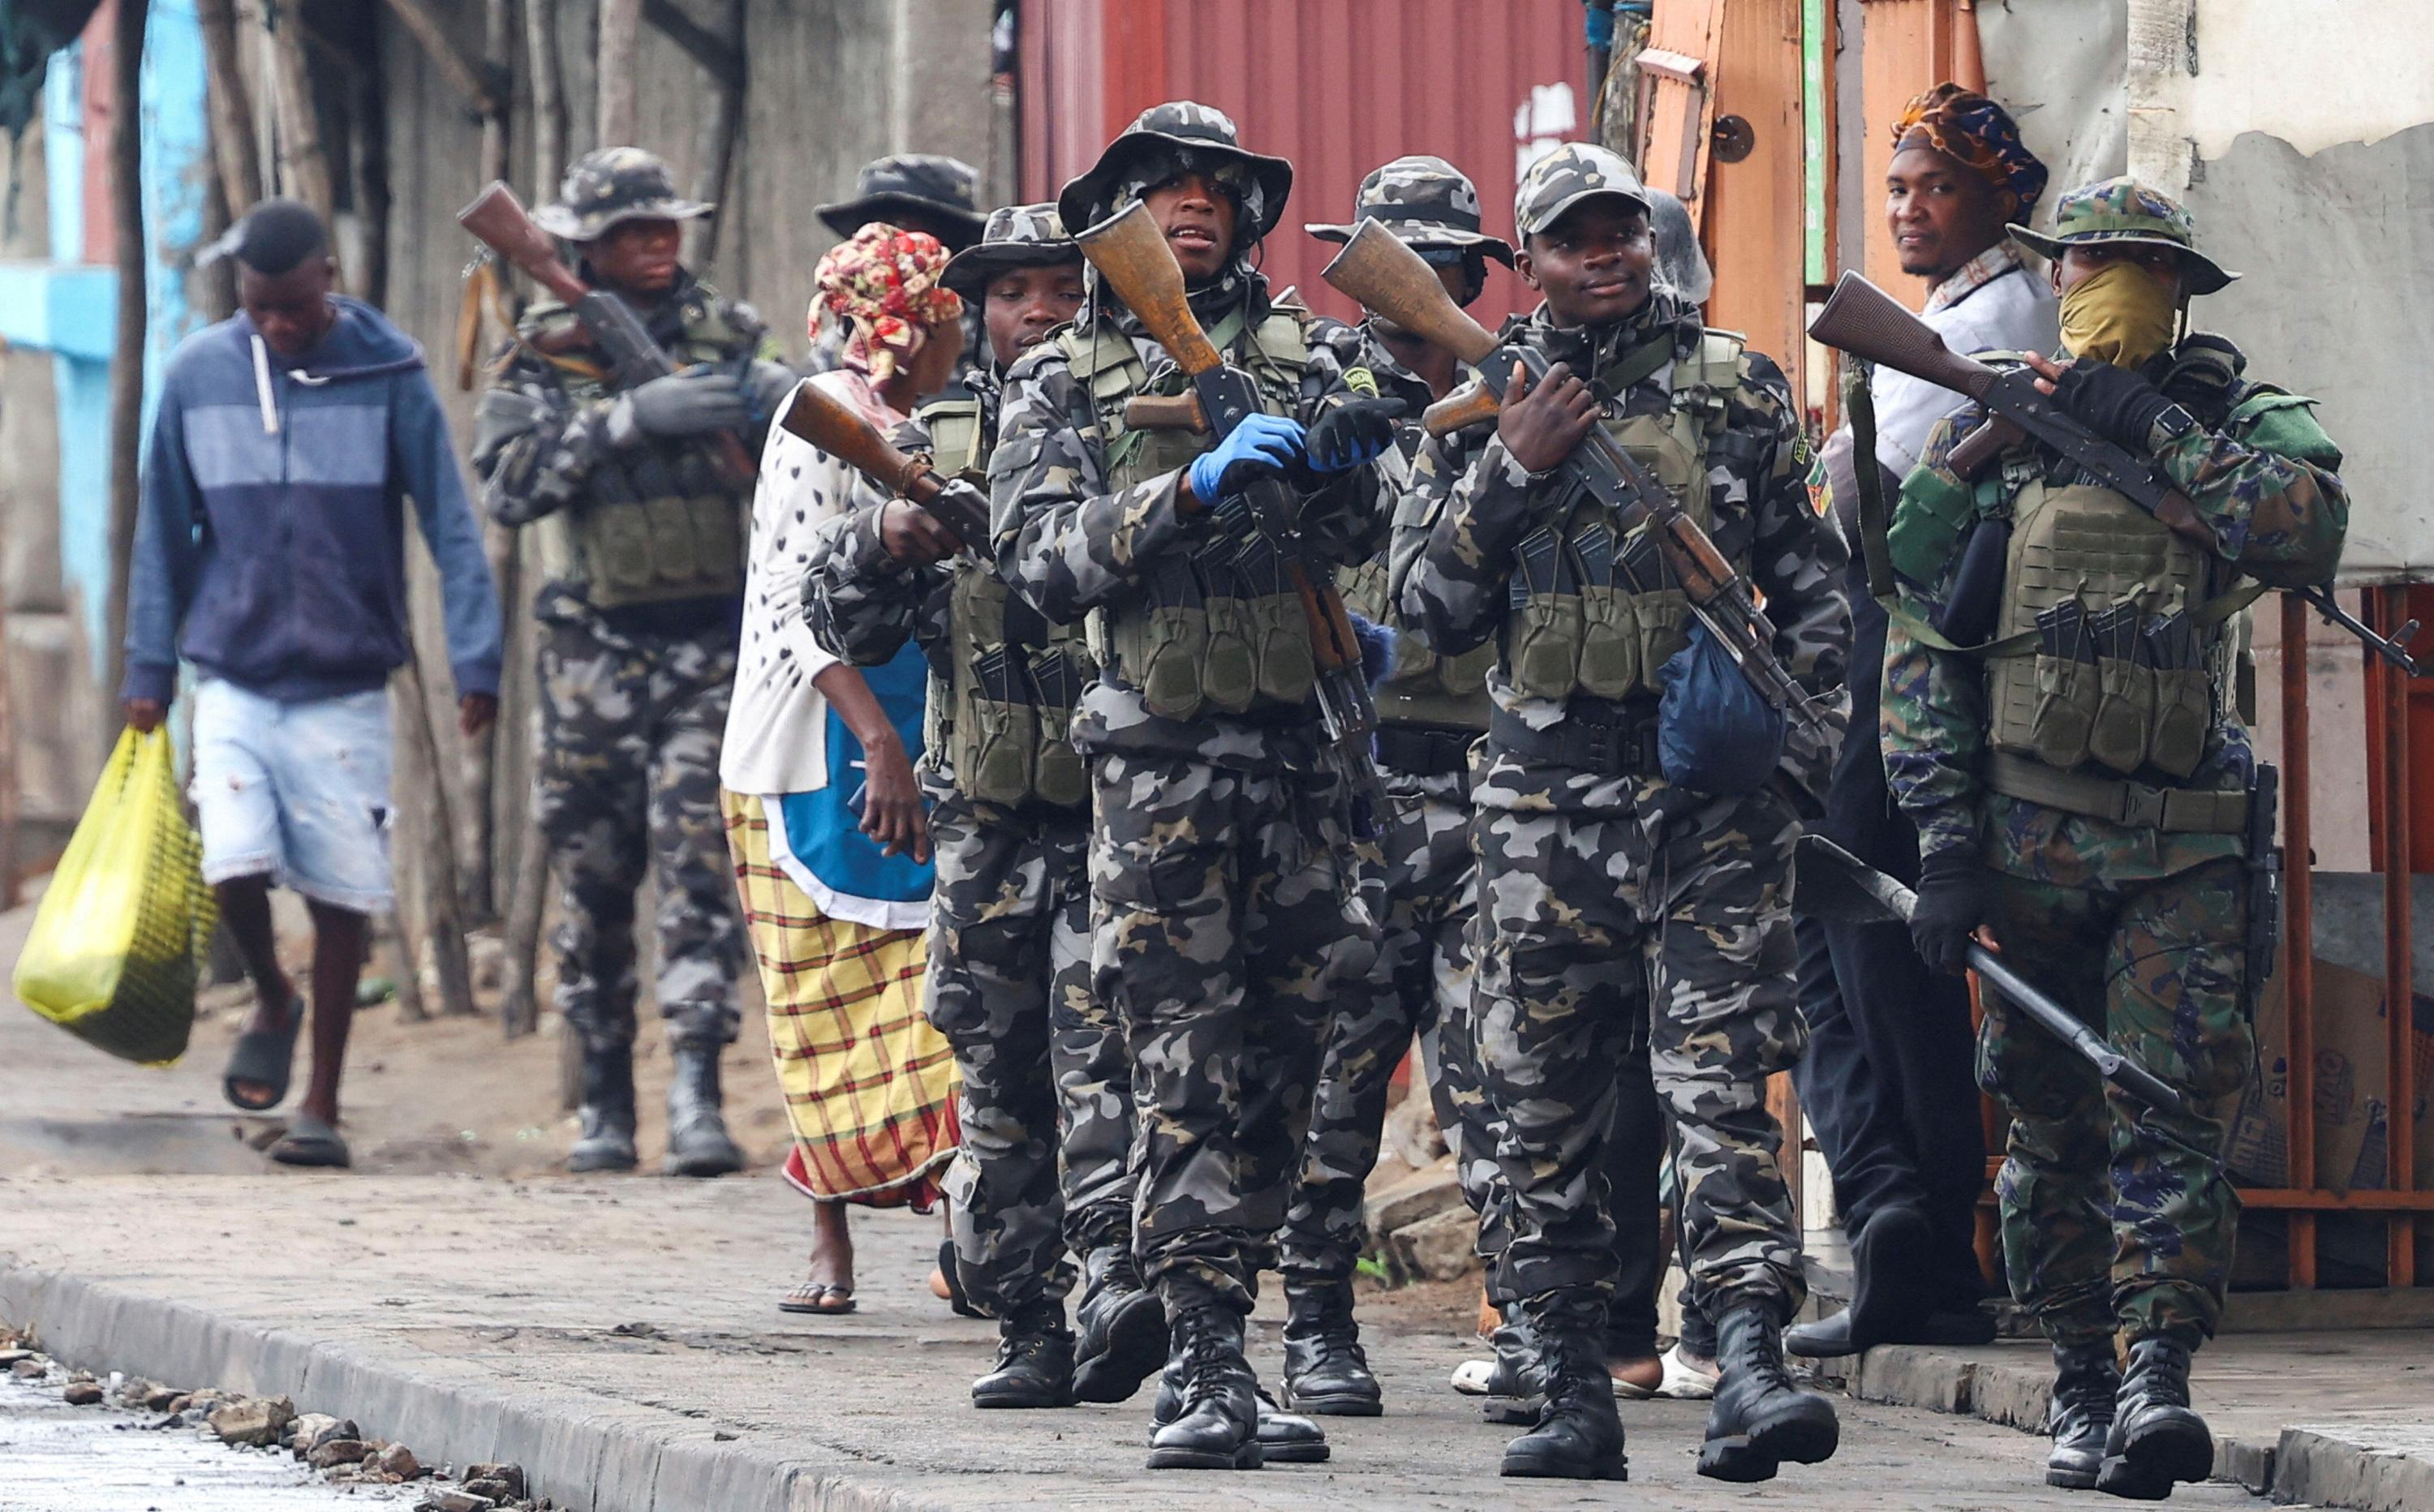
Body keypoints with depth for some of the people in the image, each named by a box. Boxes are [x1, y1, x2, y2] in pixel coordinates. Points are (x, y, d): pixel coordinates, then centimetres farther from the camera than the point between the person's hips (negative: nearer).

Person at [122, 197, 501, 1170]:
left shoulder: (387, 376, -5)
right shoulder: (197, 376, 1)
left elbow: (450, 527, -3)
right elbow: (164, 533, 9)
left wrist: (474, 660, -11)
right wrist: (149, 668, 7)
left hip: (346, 687, -1)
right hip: (233, 679, 1)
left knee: (341, 898, 1)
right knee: (234, 866, -14)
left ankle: (322, 1110, 13)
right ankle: (271, 1006, 18)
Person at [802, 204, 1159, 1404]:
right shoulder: (934, 444, 10)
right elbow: (842, 625, 10)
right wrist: (883, 539, -10)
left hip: (1120, 802, -4)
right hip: (986, 818, 4)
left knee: (1101, 1032, -19)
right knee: (998, 1073, 5)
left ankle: (1120, 1278, -27)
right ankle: (1028, 1330, 10)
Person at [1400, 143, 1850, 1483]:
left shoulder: (1737, 388, 8)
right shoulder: (1480, 405, 10)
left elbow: (1811, 578, 11)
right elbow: (1431, 608, 4)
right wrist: (1509, 469, -7)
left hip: (1709, 784, -2)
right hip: (1542, 793, 2)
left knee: (1721, 1076, -12)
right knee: (1544, 1105, 4)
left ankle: (1749, 1372, -20)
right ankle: (1571, 1395, 11)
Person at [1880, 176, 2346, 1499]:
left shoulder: (2242, 424, 7)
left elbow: (2308, 534, -16)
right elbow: (1920, 653, 3)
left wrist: (2156, 434, -13)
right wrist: (1945, 843, -6)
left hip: (2185, 843, -1)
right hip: (2030, 834, 1)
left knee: (2175, 1118, -12)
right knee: (2054, 1135, 6)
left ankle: (2158, 1380, -18)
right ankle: (2080, 1389, 15)